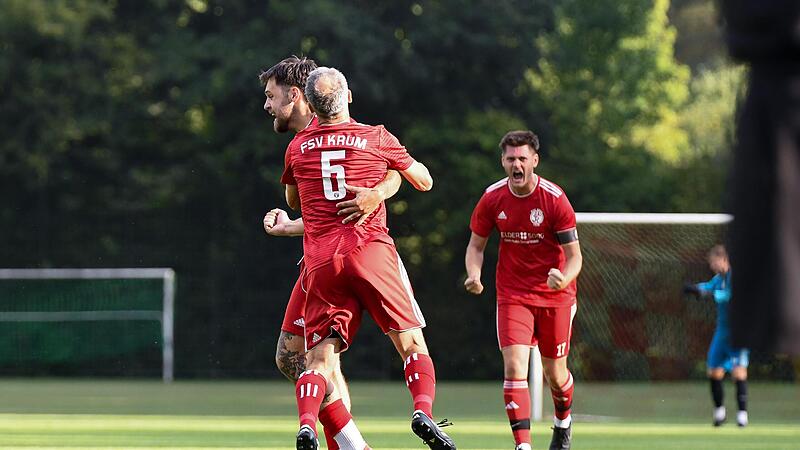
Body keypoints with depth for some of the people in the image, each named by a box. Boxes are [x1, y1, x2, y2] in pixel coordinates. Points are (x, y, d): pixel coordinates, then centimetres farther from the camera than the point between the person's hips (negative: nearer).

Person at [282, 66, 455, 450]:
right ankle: (423, 411, -18)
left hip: (321, 262, 2)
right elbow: (424, 181, 17)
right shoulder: (377, 138, 3)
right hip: (371, 251, -2)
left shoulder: (298, 147, 10)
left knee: (319, 359, 1)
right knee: (412, 344, 4)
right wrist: (402, 159, 34)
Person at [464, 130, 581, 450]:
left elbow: (574, 256, -10)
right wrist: (474, 274, -13)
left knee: (554, 374, 9)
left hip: (554, 295, -1)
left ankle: (563, 422, 41)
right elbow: (475, 245, 8)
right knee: (514, 366, -17)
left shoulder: (554, 198, -14)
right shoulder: (492, 199, -5)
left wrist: (563, 279, -32)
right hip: (512, 294, 1)